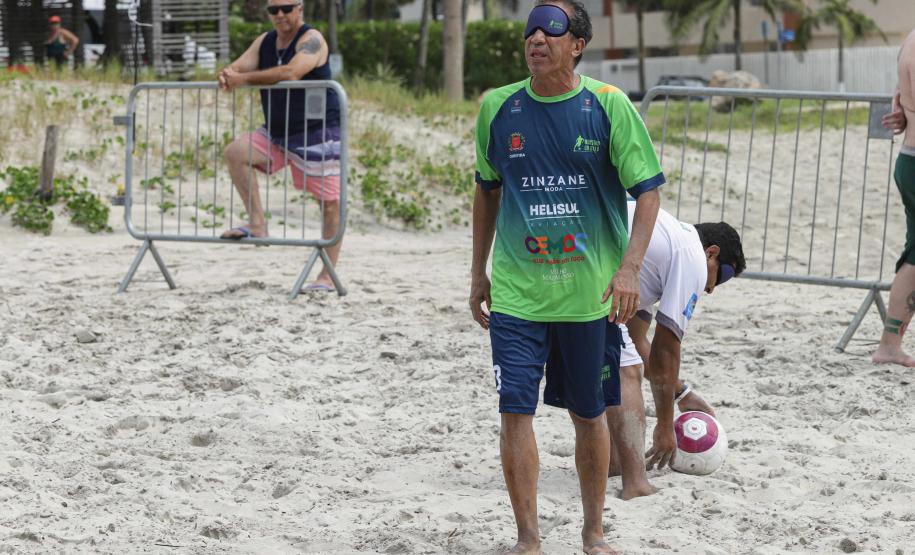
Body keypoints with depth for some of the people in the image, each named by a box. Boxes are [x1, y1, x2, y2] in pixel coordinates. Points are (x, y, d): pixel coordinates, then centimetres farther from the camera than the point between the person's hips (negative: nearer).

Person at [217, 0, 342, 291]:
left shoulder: (311, 40, -14)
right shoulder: (264, 42, 9)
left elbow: (291, 72, -30)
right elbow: (239, 66, 0)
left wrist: (245, 78, -30)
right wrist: (227, 75, -26)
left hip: (318, 133, -7)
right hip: (277, 132, 7)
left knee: (330, 202, -5)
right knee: (236, 152, -14)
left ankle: (328, 276, 2)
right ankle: (257, 224, -12)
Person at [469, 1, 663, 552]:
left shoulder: (609, 106, -7)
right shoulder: (498, 108, 2)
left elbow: (648, 190, -5)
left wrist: (630, 268, -17)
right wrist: (479, 272, 15)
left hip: (591, 293, -1)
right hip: (516, 291, 1)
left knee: (589, 413, 10)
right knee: (516, 410, -7)